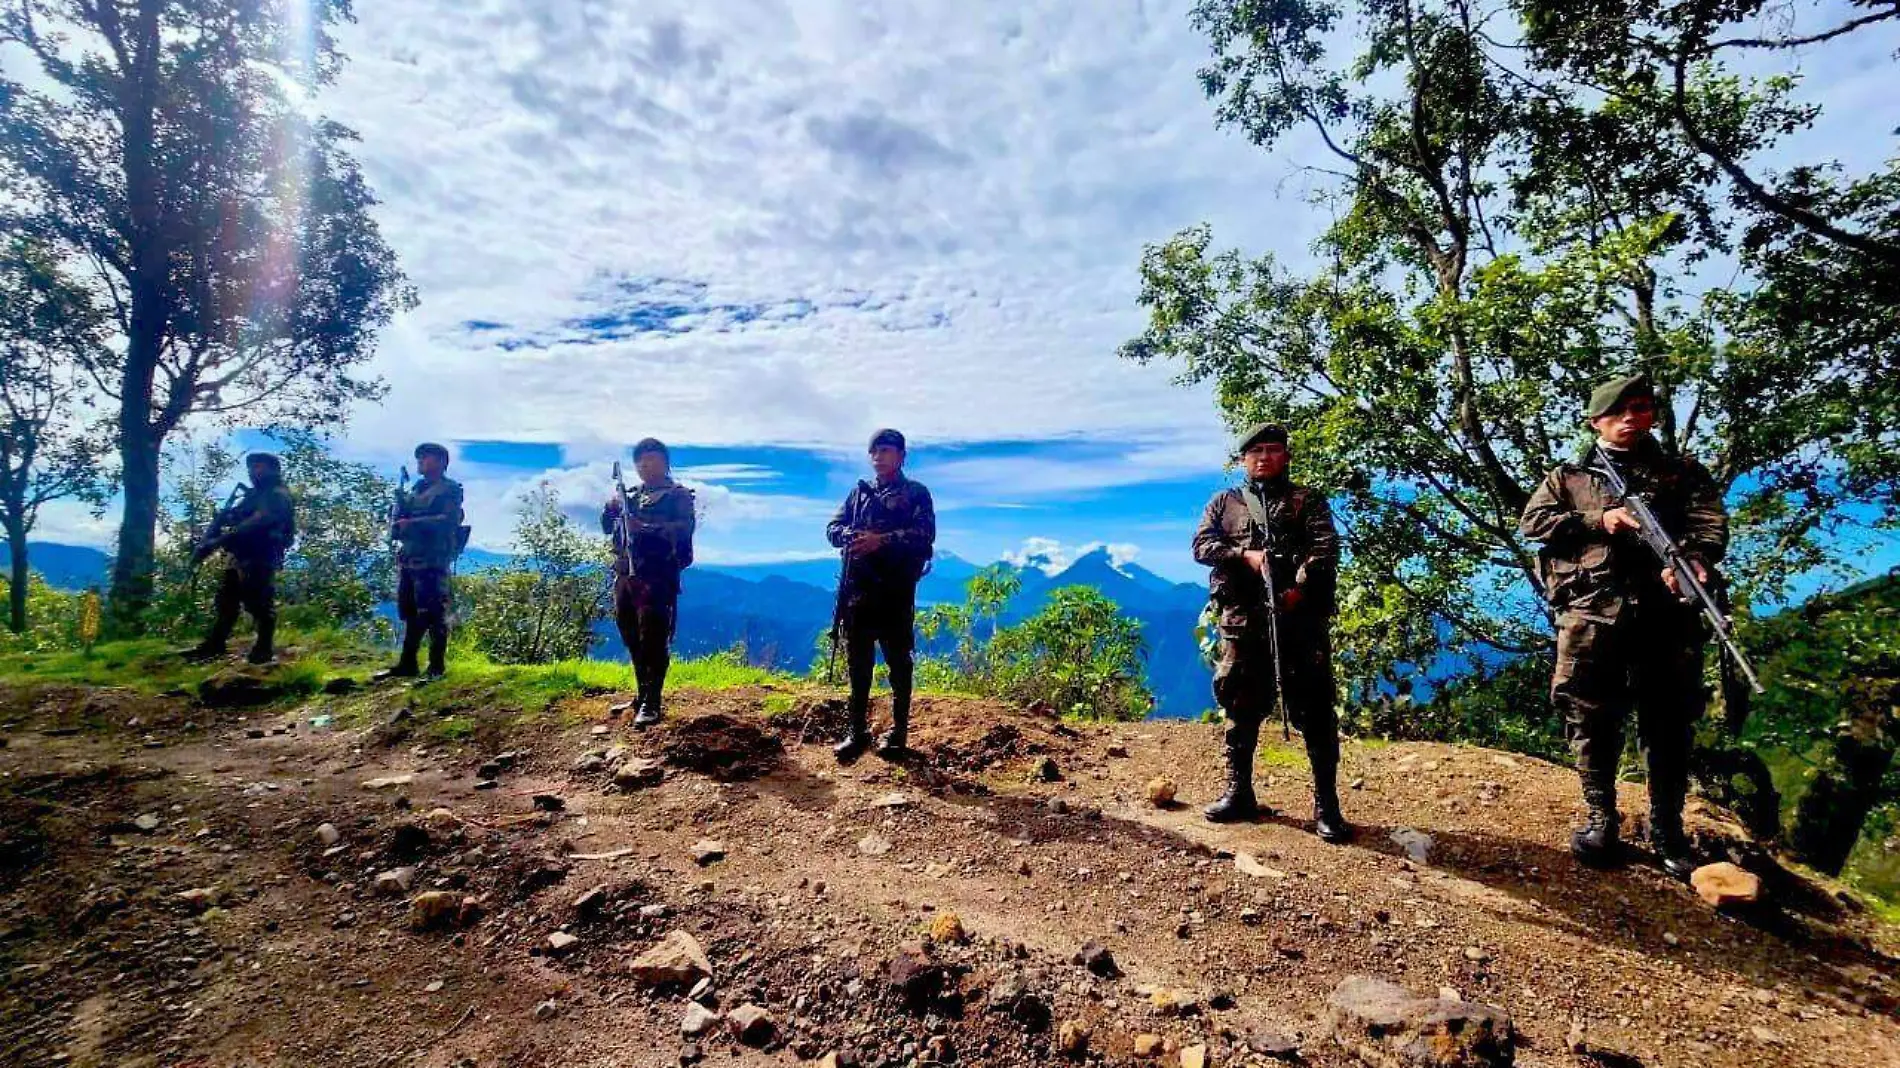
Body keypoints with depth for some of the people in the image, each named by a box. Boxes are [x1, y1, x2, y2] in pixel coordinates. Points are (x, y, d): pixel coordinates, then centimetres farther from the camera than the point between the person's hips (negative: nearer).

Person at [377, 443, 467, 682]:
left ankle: (437, 667, -2)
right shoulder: (415, 489, 21)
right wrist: (397, 524, 0)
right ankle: (407, 664, 20)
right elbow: (397, 524, 22)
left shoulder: (450, 489, -2)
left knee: (434, 615, -7)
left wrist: (412, 523, -18)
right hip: (407, 560, 8)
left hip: (432, 562, -8)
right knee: (410, 614, 12)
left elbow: (449, 521, -17)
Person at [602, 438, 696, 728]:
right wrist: (612, 506, -1)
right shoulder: (630, 495, 21)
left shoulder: (678, 495, 0)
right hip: (624, 576, 7)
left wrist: (645, 527, -24)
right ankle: (642, 694, 25)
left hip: (657, 577, -7)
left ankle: (651, 704, -8)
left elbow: (685, 527, -15)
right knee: (632, 639, 13)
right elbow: (607, 527, 20)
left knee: (652, 640, -11)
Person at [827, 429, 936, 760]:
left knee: (898, 661, 3)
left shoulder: (916, 493, 2)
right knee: (858, 662, 7)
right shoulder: (858, 492, 17)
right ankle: (857, 731, 16)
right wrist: (852, 535, -11)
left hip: (896, 590, -4)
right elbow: (833, 528, 12)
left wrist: (883, 540, -22)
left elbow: (925, 535, -11)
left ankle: (898, 731, 13)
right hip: (857, 589, 4)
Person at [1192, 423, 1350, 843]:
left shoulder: (1308, 500, 11)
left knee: (1315, 709, -2)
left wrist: (1299, 587, -19)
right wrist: (1244, 556, -13)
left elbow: (1325, 547, -4)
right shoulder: (1224, 502, 17)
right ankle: (1239, 793, 21)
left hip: (1301, 616, -2)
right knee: (1241, 708, 8)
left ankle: (1326, 804, 7)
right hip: (1243, 619, 2)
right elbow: (1201, 545, 4)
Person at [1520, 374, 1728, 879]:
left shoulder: (1684, 472, 18)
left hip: (1666, 608, 1)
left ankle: (1667, 831, 18)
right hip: (1590, 610, -1)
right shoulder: (1569, 476, 17)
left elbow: (1711, 522, 1)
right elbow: (1532, 520, 4)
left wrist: (1694, 560, -21)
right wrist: (1597, 520, -10)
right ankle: (1602, 820, 14)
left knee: (1670, 720, 5)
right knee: (1592, 718, 2)